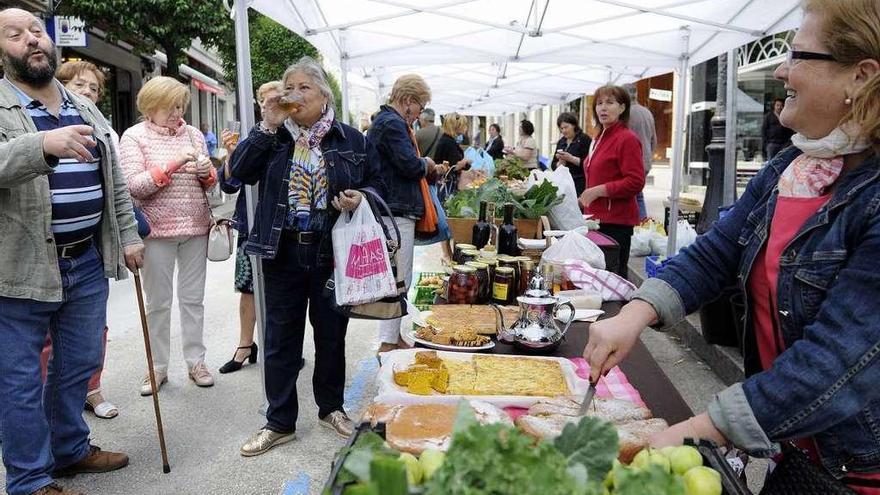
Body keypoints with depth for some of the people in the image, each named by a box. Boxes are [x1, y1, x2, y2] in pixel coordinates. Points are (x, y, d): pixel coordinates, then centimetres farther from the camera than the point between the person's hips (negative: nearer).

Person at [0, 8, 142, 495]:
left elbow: (114, 181, 16)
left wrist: (128, 236, 12)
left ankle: (70, 450, 36)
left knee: (78, 367, 17)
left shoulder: (86, 110, 13)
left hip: (89, 262, 6)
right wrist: (43, 144, -41)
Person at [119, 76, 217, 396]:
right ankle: (157, 367, 18)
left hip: (196, 227, 3)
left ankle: (196, 361, 21)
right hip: (158, 229, -3)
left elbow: (210, 181, 13)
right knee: (158, 302, 6)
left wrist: (206, 173, -10)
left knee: (193, 298, 10)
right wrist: (172, 165, -21)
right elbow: (133, 186, -12)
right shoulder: (134, 136, -2)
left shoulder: (193, 134, 8)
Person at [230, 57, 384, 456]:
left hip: (333, 254, 0)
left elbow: (376, 183, 9)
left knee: (331, 333, 13)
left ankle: (331, 407, 34)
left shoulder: (350, 139, 3)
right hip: (283, 253, 1)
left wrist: (360, 198, -13)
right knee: (280, 338, 7)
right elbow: (240, 172, -7)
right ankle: (279, 422, 22)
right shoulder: (273, 137, 5)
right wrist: (268, 125, -13)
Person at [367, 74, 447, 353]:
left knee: (397, 279, 16)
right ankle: (388, 343, 0)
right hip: (396, 211, -11)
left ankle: (393, 337, 25)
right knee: (399, 280, -6)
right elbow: (409, 164, -20)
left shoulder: (383, 121, 21)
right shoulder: (392, 124, -13)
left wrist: (430, 172, 19)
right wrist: (426, 163, 1)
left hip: (393, 210, 11)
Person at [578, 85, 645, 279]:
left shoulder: (627, 139, -11)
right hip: (598, 218, 9)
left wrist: (598, 190, -18)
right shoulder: (600, 138, 17)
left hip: (616, 221, -9)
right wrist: (586, 198, 22)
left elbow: (635, 182, -19)